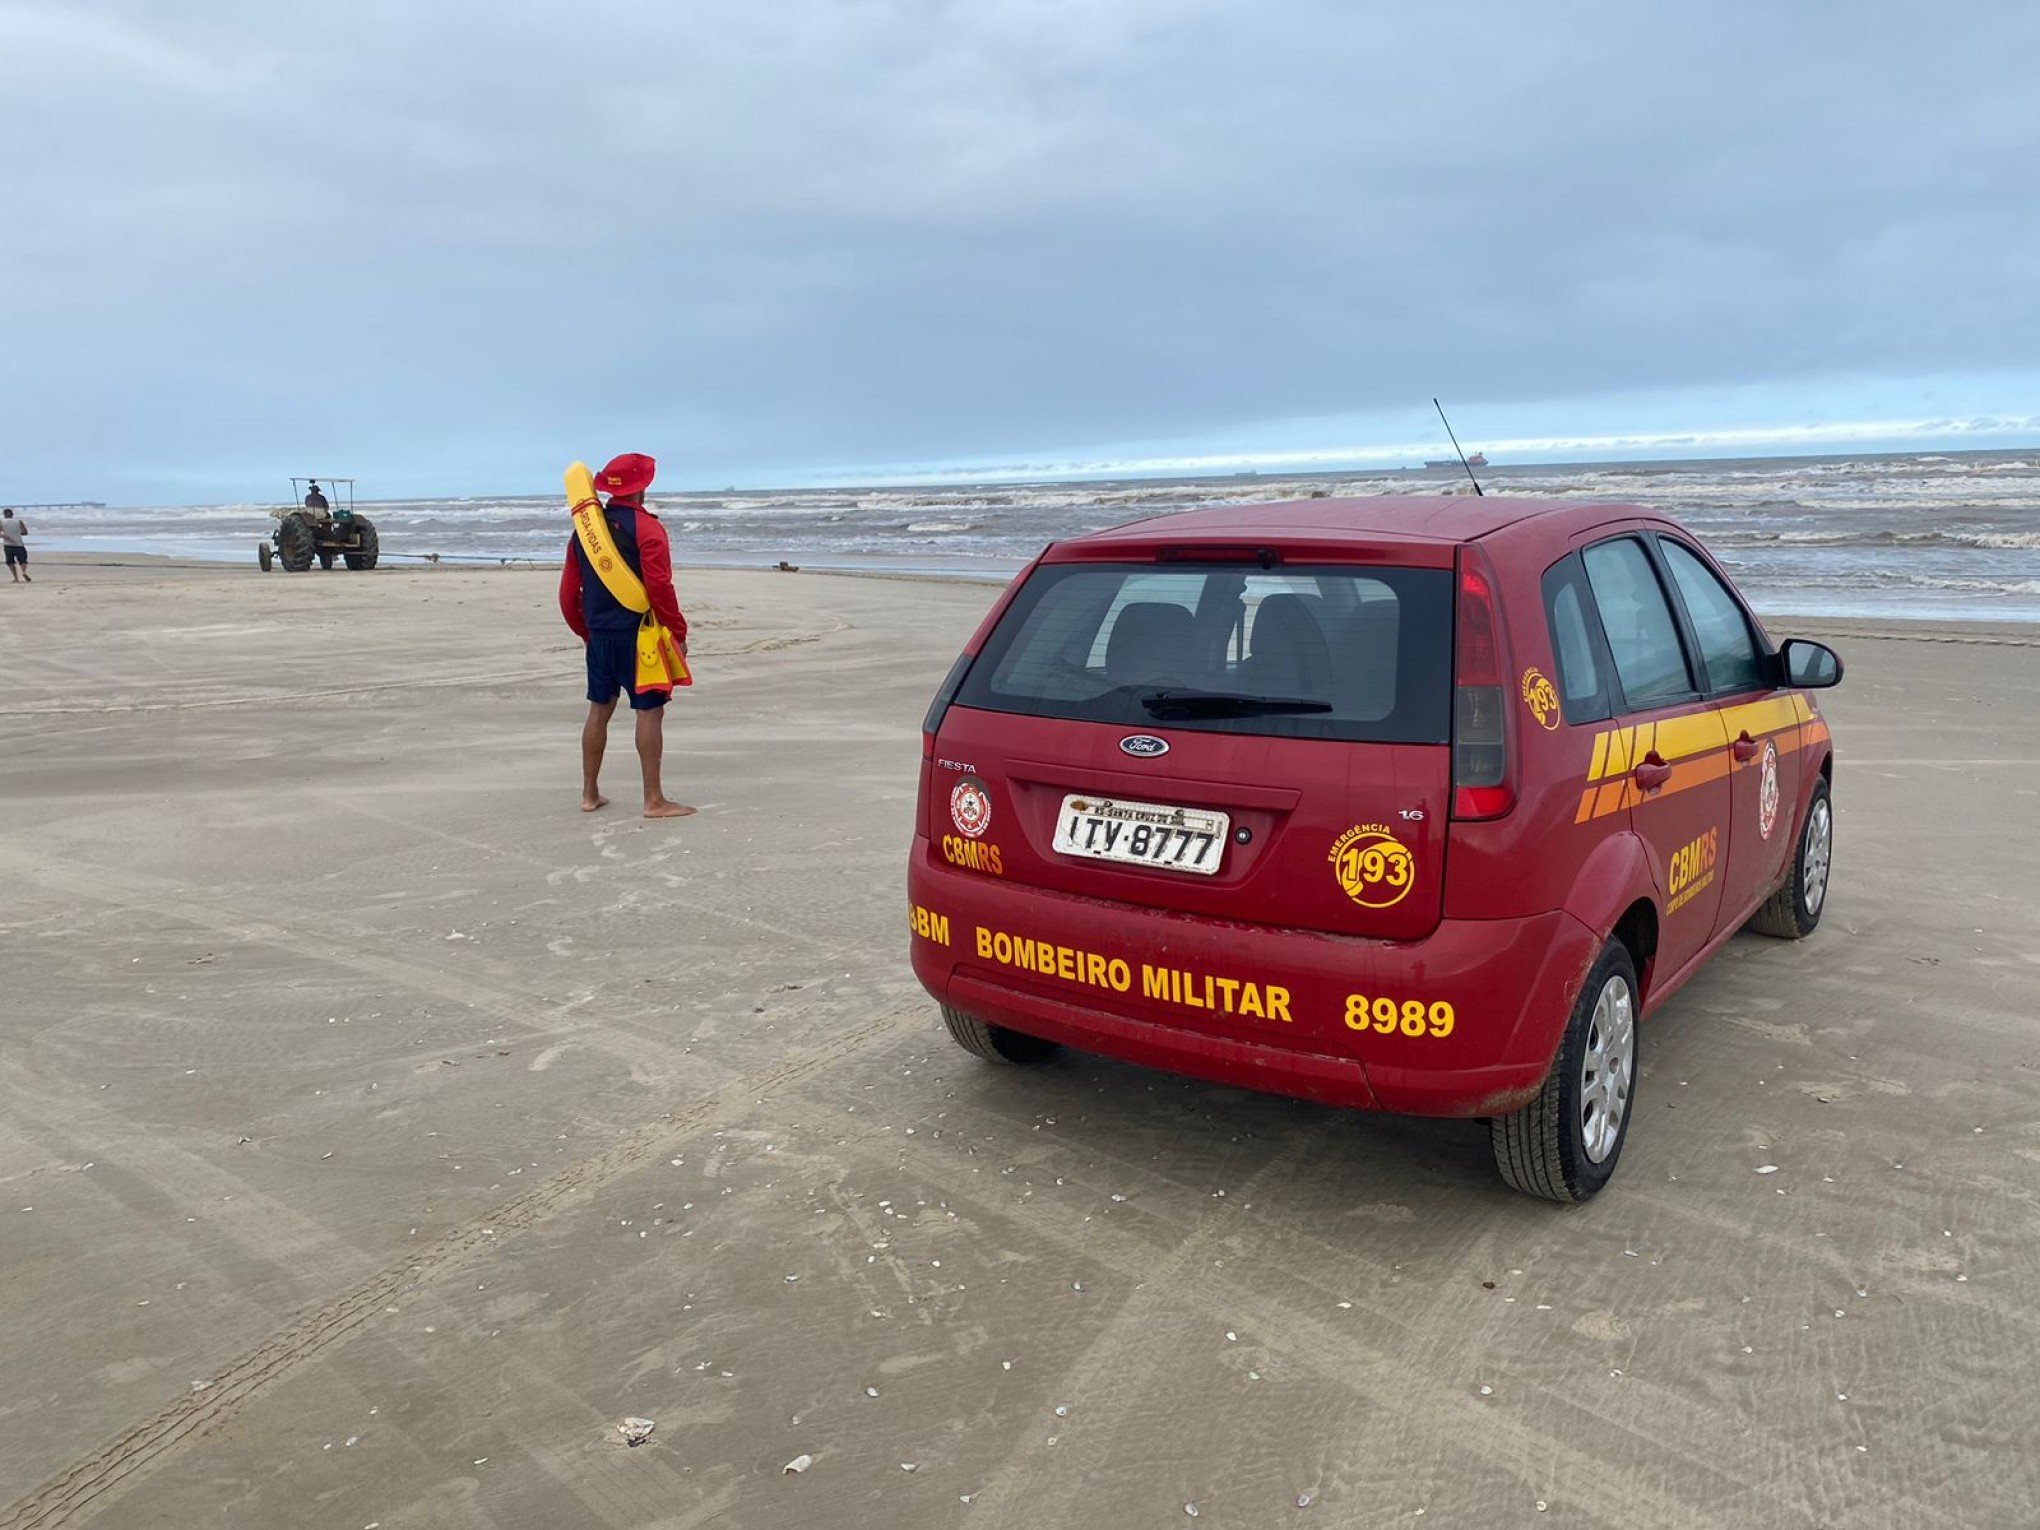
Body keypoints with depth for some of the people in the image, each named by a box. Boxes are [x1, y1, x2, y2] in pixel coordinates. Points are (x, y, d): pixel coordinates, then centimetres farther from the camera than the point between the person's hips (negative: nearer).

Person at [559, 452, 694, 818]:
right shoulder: (646, 527, -10)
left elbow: (568, 592, 13)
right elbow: (660, 587, -17)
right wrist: (678, 633, -8)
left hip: (599, 636, 7)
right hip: (638, 634, -7)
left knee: (599, 710, 14)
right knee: (649, 711, -3)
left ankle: (590, 794, 21)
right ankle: (654, 800, -2)